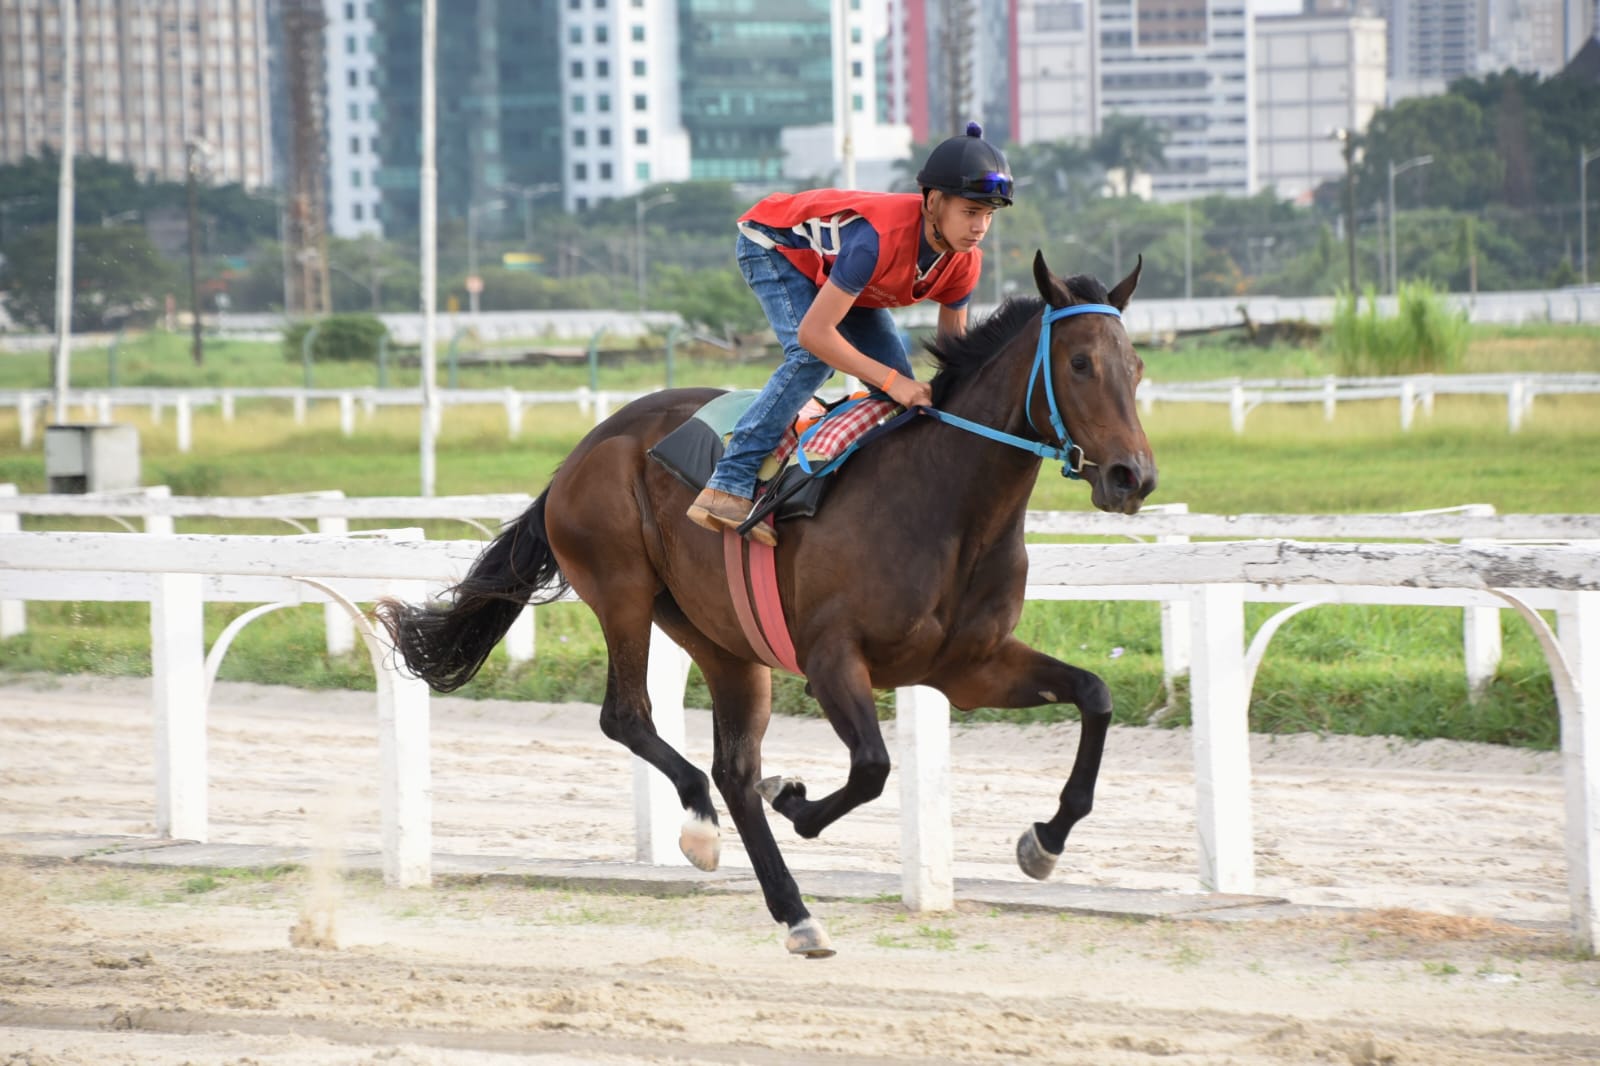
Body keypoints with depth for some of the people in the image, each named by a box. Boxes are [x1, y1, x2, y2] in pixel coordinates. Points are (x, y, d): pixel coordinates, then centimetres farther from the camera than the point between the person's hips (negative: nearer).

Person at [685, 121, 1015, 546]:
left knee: (906, 392, -4)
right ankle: (728, 486, -35)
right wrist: (891, 380, -44)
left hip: (834, 268, 8)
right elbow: (814, 332, -44)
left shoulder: (964, 261, -22)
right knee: (812, 357, -31)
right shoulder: (881, 238, -45)